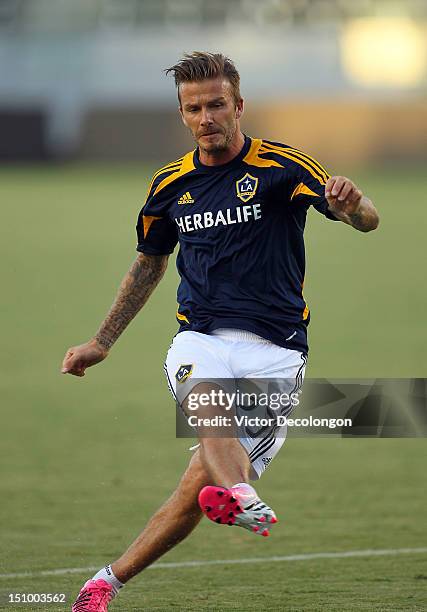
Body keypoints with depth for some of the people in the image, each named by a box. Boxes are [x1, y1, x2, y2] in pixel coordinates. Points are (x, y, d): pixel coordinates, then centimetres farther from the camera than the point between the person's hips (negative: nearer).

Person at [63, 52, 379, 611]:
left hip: (274, 351, -2)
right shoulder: (170, 185, 12)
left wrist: (351, 202, -41)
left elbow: (366, 220, -16)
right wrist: (101, 343, 29)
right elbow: (149, 264, 29)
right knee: (210, 406, -35)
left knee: (201, 488, -10)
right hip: (201, 340, 2)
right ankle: (243, 499, -63)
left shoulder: (281, 167, -3)